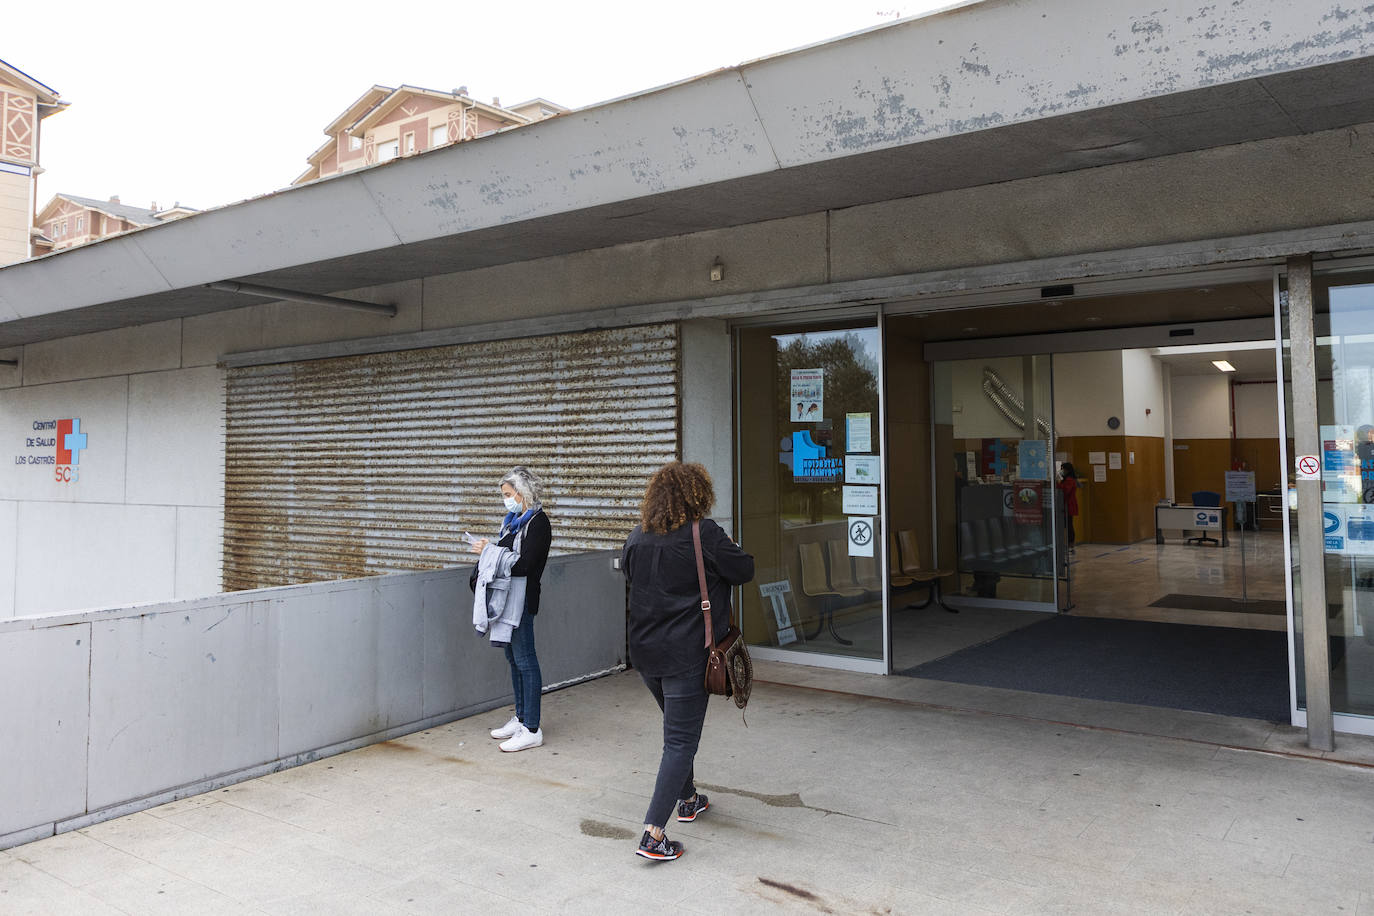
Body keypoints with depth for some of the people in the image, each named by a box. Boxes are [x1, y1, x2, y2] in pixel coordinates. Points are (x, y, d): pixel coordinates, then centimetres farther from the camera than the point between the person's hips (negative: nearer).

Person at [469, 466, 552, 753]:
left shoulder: (537, 522, -13)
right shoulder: (515, 519, 15)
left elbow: (523, 565, -21)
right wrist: (489, 549, -2)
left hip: (522, 600, -9)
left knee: (525, 659, -5)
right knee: (514, 657, 15)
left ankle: (531, 729, 1)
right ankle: (520, 718, 27)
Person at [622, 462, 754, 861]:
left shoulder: (637, 537, 1)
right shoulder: (705, 534, -16)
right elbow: (745, 570, -6)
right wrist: (727, 548, 12)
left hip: (645, 651, 6)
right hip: (686, 654, -6)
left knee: (678, 727, 26)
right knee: (681, 740, 0)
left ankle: (688, 799, 42)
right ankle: (653, 834, -5)